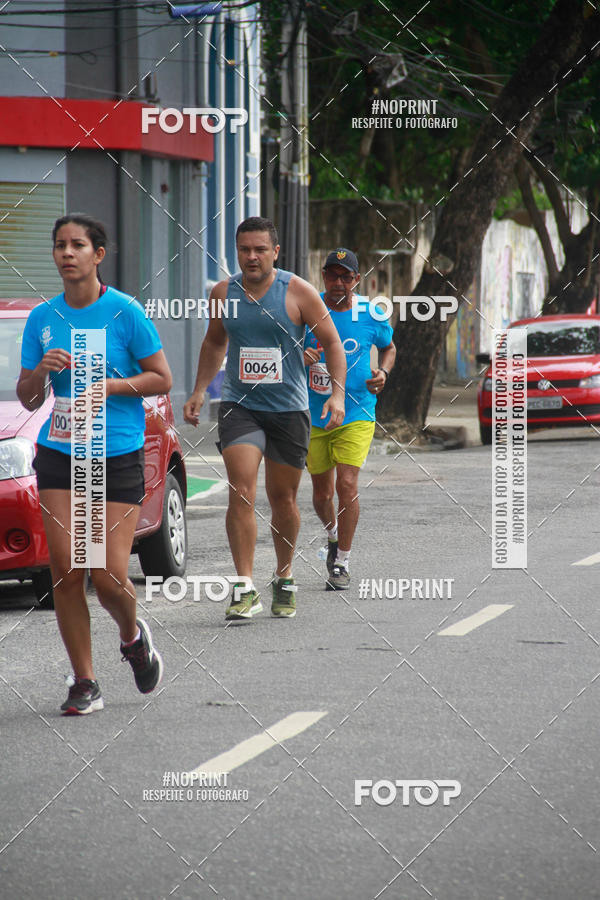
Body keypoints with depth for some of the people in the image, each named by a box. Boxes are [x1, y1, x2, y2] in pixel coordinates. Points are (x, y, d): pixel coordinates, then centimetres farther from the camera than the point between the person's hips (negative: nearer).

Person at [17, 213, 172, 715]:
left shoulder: (124, 312, -5)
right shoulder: (42, 318, 7)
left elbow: (162, 378, -2)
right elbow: (27, 400, 10)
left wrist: (108, 385, -15)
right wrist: (41, 371, -10)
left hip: (119, 456, -3)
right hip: (59, 455, 3)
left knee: (109, 576, -8)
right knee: (65, 569, -5)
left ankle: (133, 636, 26)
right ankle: (84, 683, 5)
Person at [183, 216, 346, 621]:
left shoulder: (297, 291, -6)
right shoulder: (223, 293, 3)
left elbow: (332, 342, -1)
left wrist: (338, 392, -12)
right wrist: (200, 390, 15)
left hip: (289, 409, -1)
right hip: (240, 406, 1)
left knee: (284, 500, 9)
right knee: (241, 493, -15)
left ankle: (284, 579, 30)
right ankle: (245, 589, -16)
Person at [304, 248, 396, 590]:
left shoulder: (370, 316, -3)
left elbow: (389, 347, 15)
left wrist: (383, 373, -5)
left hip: (356, 414, -2)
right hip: (314, 414, 2)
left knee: (347, 484, -14)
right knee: (322, 491, 10)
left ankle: (343, 562, -3)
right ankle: (333, 535, 42)